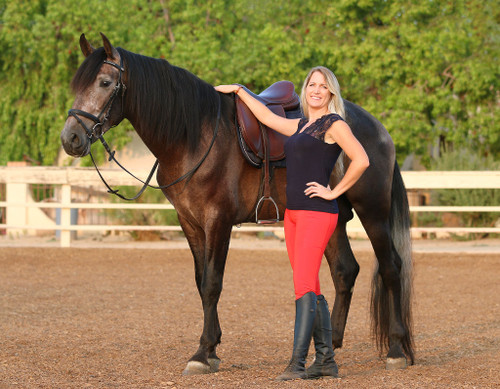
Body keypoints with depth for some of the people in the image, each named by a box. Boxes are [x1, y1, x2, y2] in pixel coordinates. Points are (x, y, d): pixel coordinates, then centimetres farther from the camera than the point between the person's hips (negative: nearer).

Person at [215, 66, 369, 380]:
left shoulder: (334, 125, -5)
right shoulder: (300, 126, 19)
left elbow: (361, 160, -16)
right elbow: (267, 117, 33)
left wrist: (334, 192, -12)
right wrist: (240, 91, 36)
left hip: (318, 213, -8)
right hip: (294, 213, 8)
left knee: (304, 286, -15)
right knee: (311, 289, 8)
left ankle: (297, 363, -19)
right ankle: (326, 361, 13)